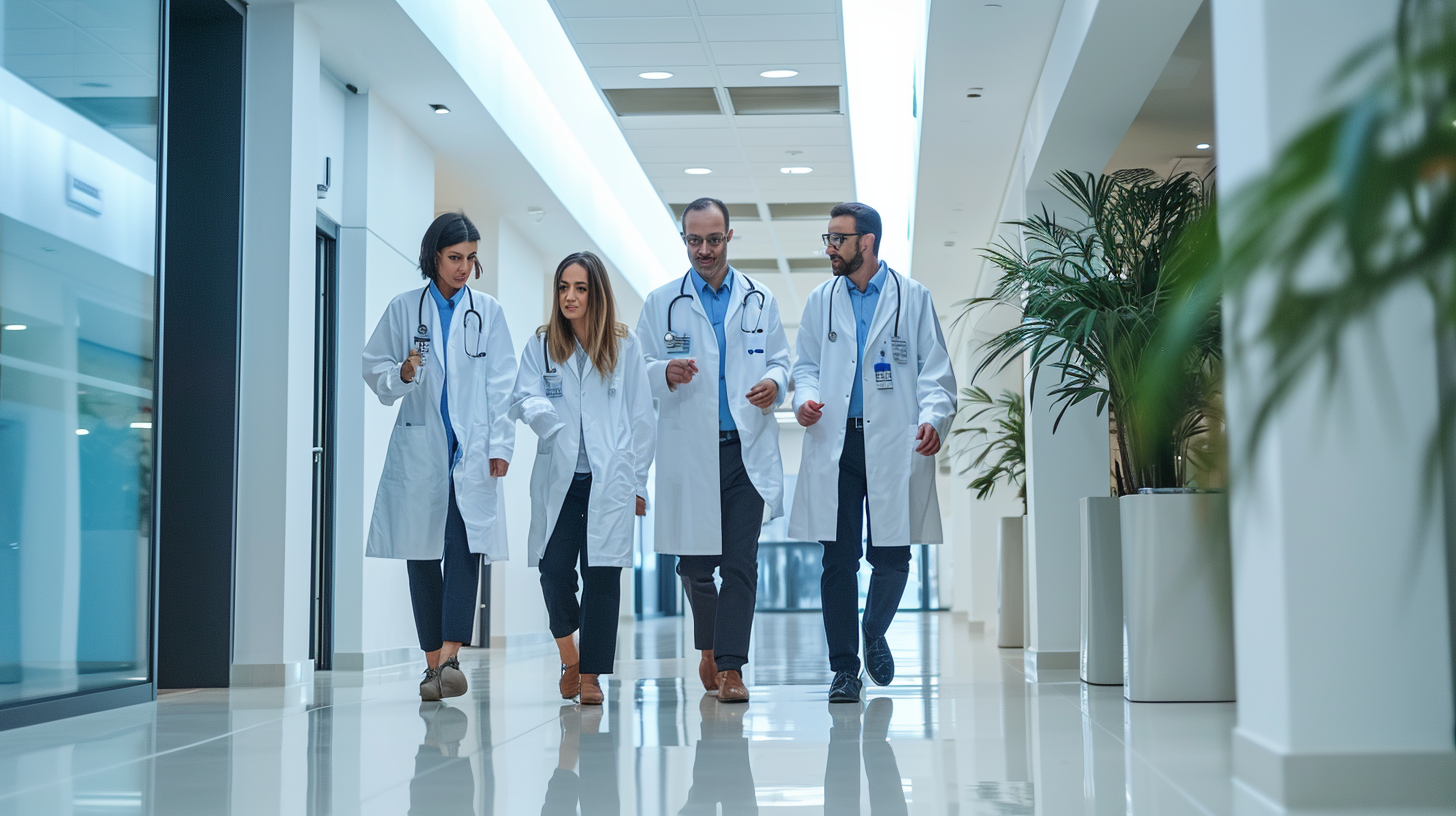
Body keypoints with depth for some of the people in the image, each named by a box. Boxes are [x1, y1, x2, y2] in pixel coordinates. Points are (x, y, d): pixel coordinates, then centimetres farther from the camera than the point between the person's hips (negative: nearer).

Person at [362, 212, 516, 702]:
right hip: (418, 449, 1)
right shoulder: (404, 310, 7)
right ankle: (432, 662, 9)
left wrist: (500, 445, -2)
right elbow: (373, 369, 9)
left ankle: (450, 658, -22)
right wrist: (402, 374, -12)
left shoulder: (488, 313, 8)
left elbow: (500, 384, 6)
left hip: (473, 450, -1)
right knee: (422, 555, 2)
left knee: (465, 548, -15)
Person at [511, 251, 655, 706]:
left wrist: (638, 482, 6)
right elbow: (522, 398, -2)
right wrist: (539, 412, -27)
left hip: (610, 478, -1)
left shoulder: (624, 347, 7)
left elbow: (641, 419, 8)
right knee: (554, 568, -8)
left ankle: (591, 675, 7)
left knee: (601, 574, -3)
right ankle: (568, 652, 20)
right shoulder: (541, 345, 9)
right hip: (558, 477, 1)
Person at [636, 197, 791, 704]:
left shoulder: (760, 301, 11)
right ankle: (709, 645, 32)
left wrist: (774, 383, -9)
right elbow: (638, 372, 5)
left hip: (747, 450, 0)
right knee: (694, 562, 6)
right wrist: (666, 373, -16)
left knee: (740, 563, -6)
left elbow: (780, 361, 13)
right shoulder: (661, 304, 7)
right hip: (688, 452, 0)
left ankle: (731, 667, -3)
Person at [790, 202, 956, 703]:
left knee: (892, 558, 0)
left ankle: (874, 636, 28)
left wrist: (934, 417, -14)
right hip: (834, 444, 2)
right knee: (838, 559, 0)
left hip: (894, 445, -2)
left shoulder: (913, 298, 5)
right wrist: (804, 398, -5)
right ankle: (844, 668, 9)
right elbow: (806, 365, 17)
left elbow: (935, 369, 3)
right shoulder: (821, 300, 12)